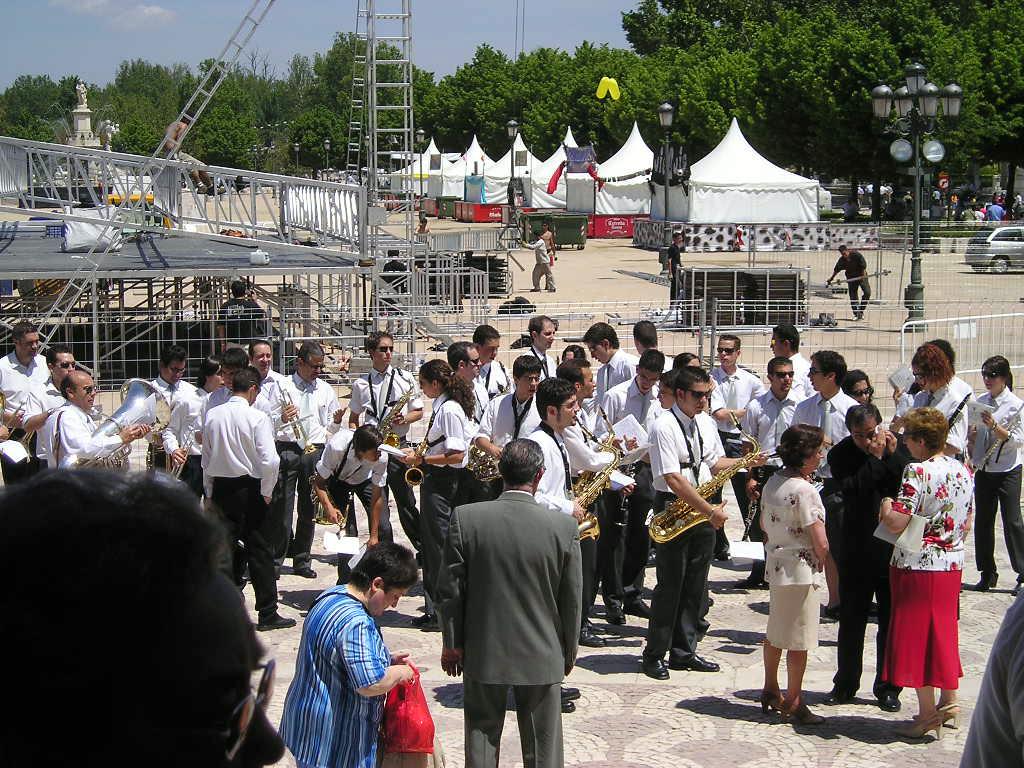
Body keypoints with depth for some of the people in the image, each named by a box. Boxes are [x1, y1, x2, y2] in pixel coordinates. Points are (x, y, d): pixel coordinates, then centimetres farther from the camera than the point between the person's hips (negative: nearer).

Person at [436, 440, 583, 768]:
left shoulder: (465, 518, -13)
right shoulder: (564, 526, -13)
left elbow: (449, 590, -7)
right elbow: (572, 599, -4)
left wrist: (452, 643, 6)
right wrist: (569, 651, 10)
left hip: (482, 653, 0)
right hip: (542, 657, 0)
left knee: (482, 738, 14)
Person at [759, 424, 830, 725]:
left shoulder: (772, 482, 4)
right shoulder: (803, 489, -21)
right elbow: (820, 543, -20)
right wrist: (821, 560, -1)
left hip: (776, 564, 9)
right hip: (802, 570, -9)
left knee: (775, 632, 20)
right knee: (799, 639, 2)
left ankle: (770, 692, 32)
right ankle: (793, 702, 10)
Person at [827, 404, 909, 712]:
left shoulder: (900, 448, -2)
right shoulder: (841, 454, -5)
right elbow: (851, 489, -19)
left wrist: (892, 455, -17)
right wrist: (876, 458, -19)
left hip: (895, 549, 0)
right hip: (857, 551, 0)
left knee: (892, 620, 6)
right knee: (851, 620, 9)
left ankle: (887, 687, 16)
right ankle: (846, 684, 21)